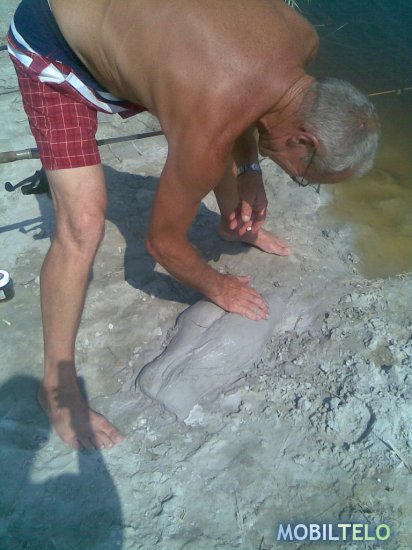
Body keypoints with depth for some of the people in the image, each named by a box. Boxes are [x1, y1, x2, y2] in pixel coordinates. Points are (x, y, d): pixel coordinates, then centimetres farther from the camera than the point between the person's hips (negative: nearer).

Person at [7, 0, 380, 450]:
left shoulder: (302, 38, -14)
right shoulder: (207, 136, -35)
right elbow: (163, 242, -19)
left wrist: (249, 171, -2)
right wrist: (216, 287, -1)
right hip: (51, 49, -8)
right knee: (82, 227, -19)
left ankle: (231, 225, 43)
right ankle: (56, 384, 1)